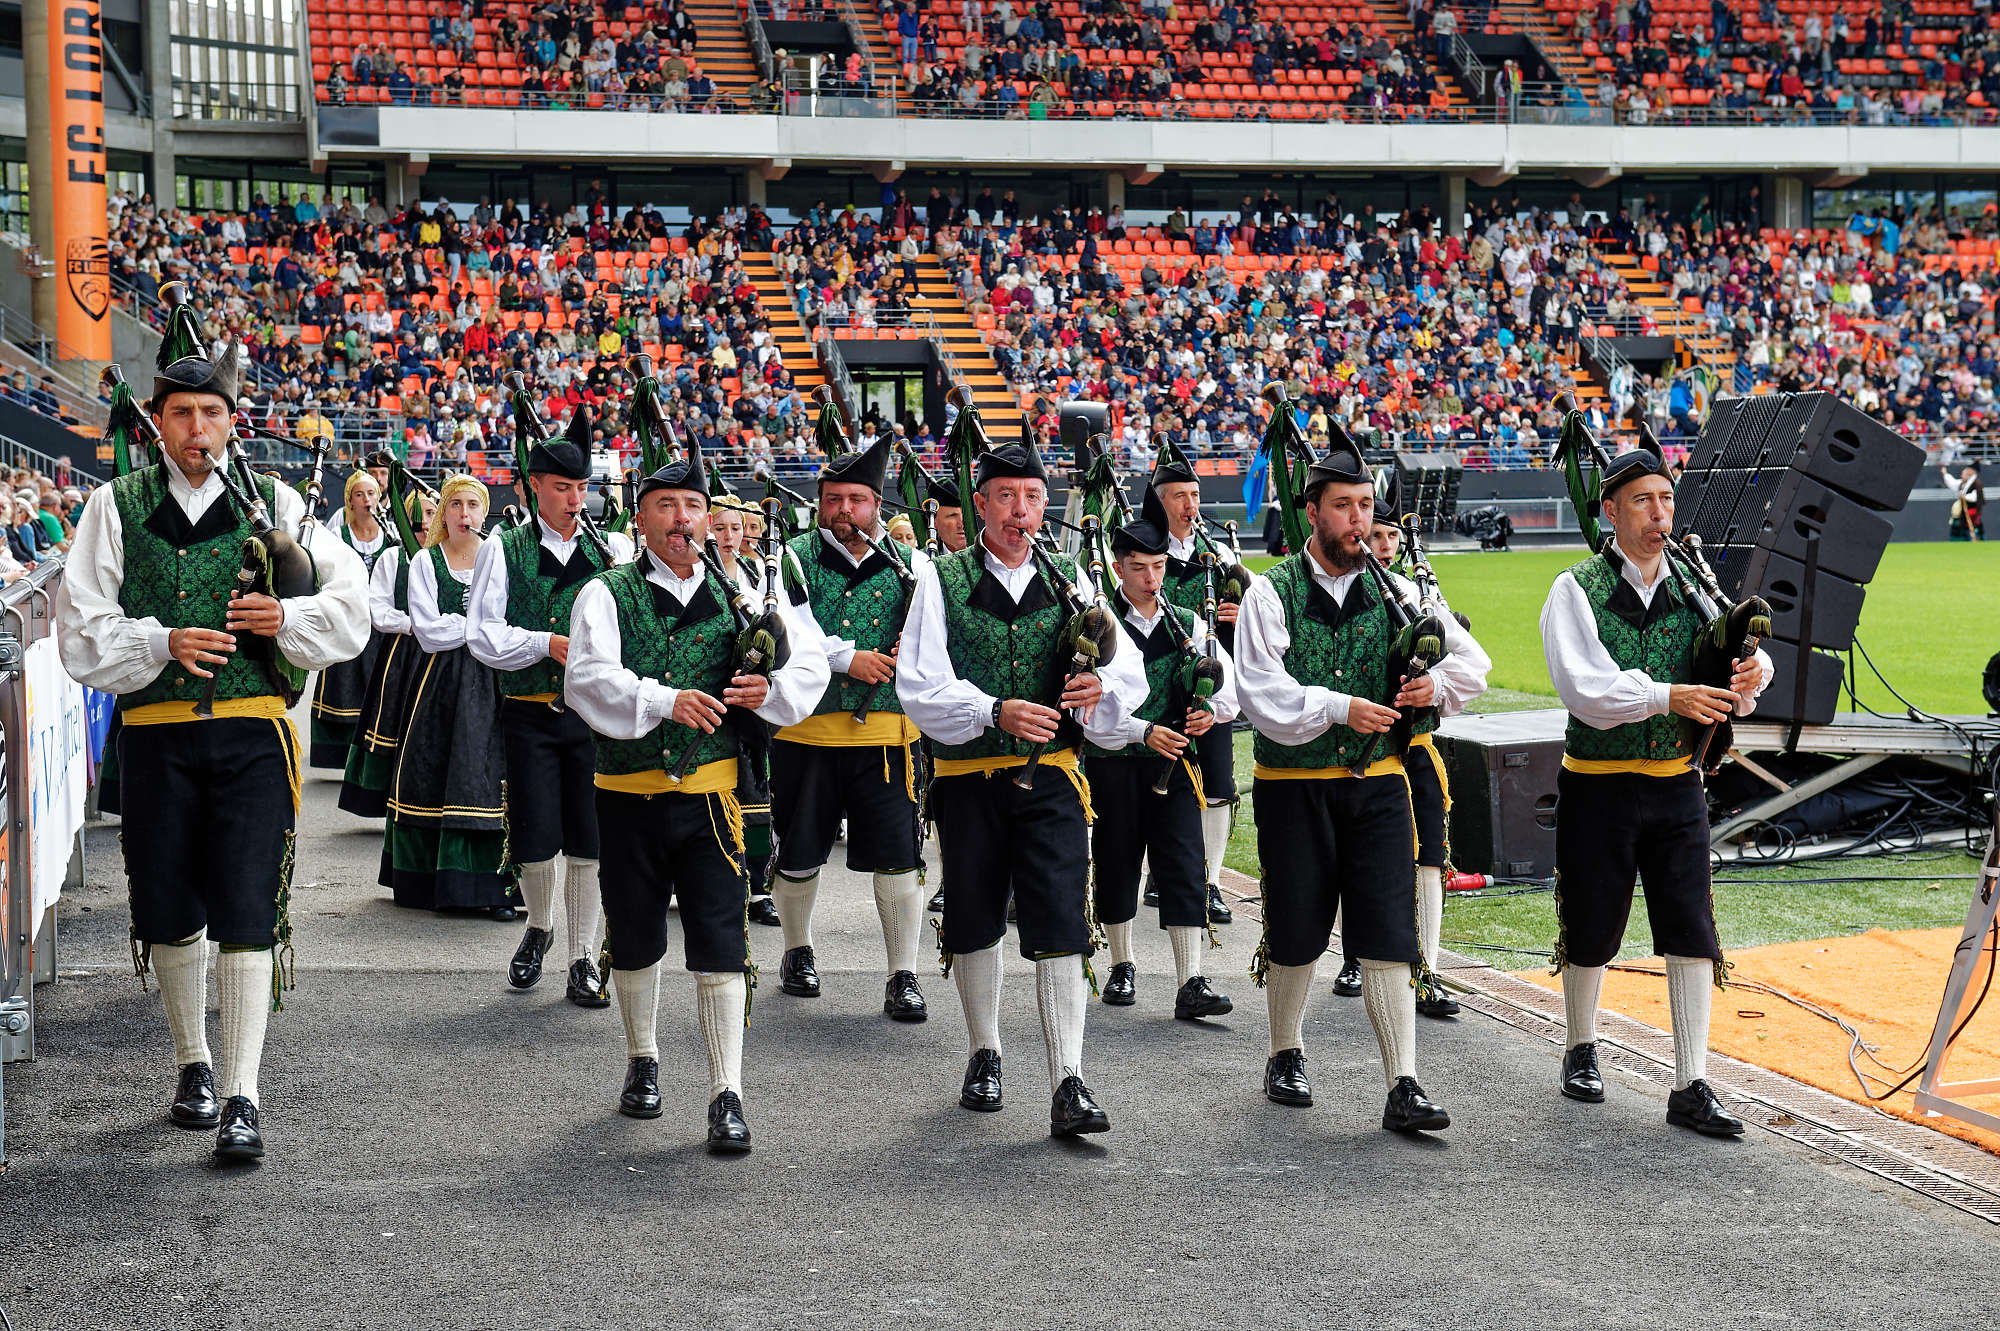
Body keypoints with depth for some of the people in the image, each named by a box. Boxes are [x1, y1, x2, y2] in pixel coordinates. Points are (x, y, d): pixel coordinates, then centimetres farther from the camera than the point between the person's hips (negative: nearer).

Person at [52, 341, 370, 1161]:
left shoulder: (275, 502, 7)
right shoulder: (116, 508, 7)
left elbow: (350, 609, 6)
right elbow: (81, 632, 2)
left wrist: (284, 617, -13)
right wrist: (162, 642, -14)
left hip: (252, 732, -1)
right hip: (155, 733, 1)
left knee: (247, 914, -7)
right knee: (170, 912, 11)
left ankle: (241, 1096, -5)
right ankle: (193, 1066, 31)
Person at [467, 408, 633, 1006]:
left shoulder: (613, 547, 8)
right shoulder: (504, 550, 3)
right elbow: (481, 634, -3)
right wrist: (546, 645, -15)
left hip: (596, 712, 1)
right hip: (530, 714, -1)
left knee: (589, 840, 2)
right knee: (536, 840, 1)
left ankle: (582, 959, 13)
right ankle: (539, 928, 30)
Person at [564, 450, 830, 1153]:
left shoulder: (738, 596, 7)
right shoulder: (607, 594, -1)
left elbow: (811, 660, 8)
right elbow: (587, 678, -17)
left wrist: (772, 690, -13)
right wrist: (665, 700, -30)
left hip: (710, 794, 0)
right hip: (629, 796, 0)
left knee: (719, 945, -6)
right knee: (635, 939, 13)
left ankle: (727, 1096, -4)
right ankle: (642, 1062, 35)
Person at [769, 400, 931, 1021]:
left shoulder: (910, 566, 7)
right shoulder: (795, 560, 1)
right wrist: (849, 658, -20)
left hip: (887, 735, 0)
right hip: (806, 731, 0)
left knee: (897, 858, -4)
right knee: (797, 854, 12)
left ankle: (903, 975, 4)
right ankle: (798, 951, 35)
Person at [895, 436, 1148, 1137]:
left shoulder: (1067, 581, 8)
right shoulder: (942, 581, 0)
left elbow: (1130, 675, 1)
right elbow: (920, 686, -10)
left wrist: (1101, 688, -23)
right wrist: (995, 712, -26)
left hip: (1050, 779, 1)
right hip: (969, 780, 0)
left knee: (1061, 927, -9)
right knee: (974, 923, 12)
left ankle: (1069, 1086, -10)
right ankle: (985, 1056, 32)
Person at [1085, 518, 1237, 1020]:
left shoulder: (1187, 624, 9)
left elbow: (1230, 682, 11)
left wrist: (1211, 711, -11)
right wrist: (1144, 732, -23)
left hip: (1174, 762, 2)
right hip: (1113, 765, -2)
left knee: (1184, 866, -7)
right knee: (1116, 865, 8)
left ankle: (1190, 984, -10)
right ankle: (1123, 966, 27)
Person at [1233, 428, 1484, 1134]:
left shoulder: (1395, 592, 6)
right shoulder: (1271, 594, -5)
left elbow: (1466, 660, 15)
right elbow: (1262, 693, -15)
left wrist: (1436, 685, -6)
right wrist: (1340, 709, -25)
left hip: (1377, 783, 2)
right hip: (1293, 786, -2)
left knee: (1390, 934, -6)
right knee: (1295, 933, 9)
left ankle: (1403, 1088, -5)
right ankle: (1287, 1056, 32)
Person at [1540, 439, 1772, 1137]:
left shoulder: (1691, 587, 6)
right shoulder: (1577, 591, -7)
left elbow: (1743, 654, 4)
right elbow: (1587, 690, -19)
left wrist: (1748, 675, -20)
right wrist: (1669, 696, -29)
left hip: (1676, 786, 3)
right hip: (1599, 787, -3)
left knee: (1692, 933, -3)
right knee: (1591, 931, 10)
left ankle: (1690, 1088, 1)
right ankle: (1581, 1050, 34)